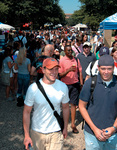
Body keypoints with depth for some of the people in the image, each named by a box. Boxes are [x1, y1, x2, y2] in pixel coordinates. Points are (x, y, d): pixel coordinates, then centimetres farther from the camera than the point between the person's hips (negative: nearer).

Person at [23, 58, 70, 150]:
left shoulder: (63, 87, -7)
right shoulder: (33, 88, -15)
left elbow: (65, 108, 6)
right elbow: (27, 112, -8)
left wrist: (65, 128, 10)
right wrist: (26, 135, -8)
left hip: (56, 132, 1)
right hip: (37, 133, -1)